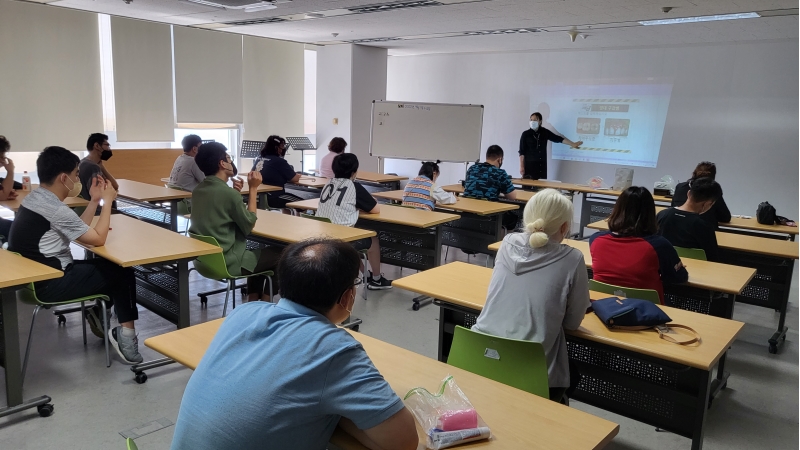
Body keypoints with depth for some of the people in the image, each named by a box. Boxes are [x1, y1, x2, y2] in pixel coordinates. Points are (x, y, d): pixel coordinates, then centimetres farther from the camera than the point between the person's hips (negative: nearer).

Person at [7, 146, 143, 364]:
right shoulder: (56, 209, -22)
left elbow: (79, 230, 13)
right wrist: (107, 201, -9)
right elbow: (98, 239, -15)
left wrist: (94, 200, 6)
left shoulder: (34, 198, 8)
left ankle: (99, 311, 17)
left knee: (105, 264, 17)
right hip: (49, 283, -10)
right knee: (122, 272, -1)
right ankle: (125, 331, 2)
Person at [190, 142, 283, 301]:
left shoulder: (198, 190, 3)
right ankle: (265, 301, 20)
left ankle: (253, 301, 27)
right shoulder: (228, 193, -23)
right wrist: (253, 188, -9)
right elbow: (249, 224, -11)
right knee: (278, 254, 11)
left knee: (258, 252, 29)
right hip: (227, 262, -8)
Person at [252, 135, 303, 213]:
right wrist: (298, 175, 13)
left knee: (289, 196, 32)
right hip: (272, 197, -9)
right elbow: (295, 179, -10)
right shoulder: (279, 161, -13)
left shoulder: (258, 159, 9)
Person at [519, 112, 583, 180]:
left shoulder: (545, 132, 7)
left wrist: (573, 144, 12)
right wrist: (521, 166, -8)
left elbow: (558, 139, 12)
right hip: (529, 165, -3)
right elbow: (522, 152, -3)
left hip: (542, 165, 3)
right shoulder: (526, 134, -3)